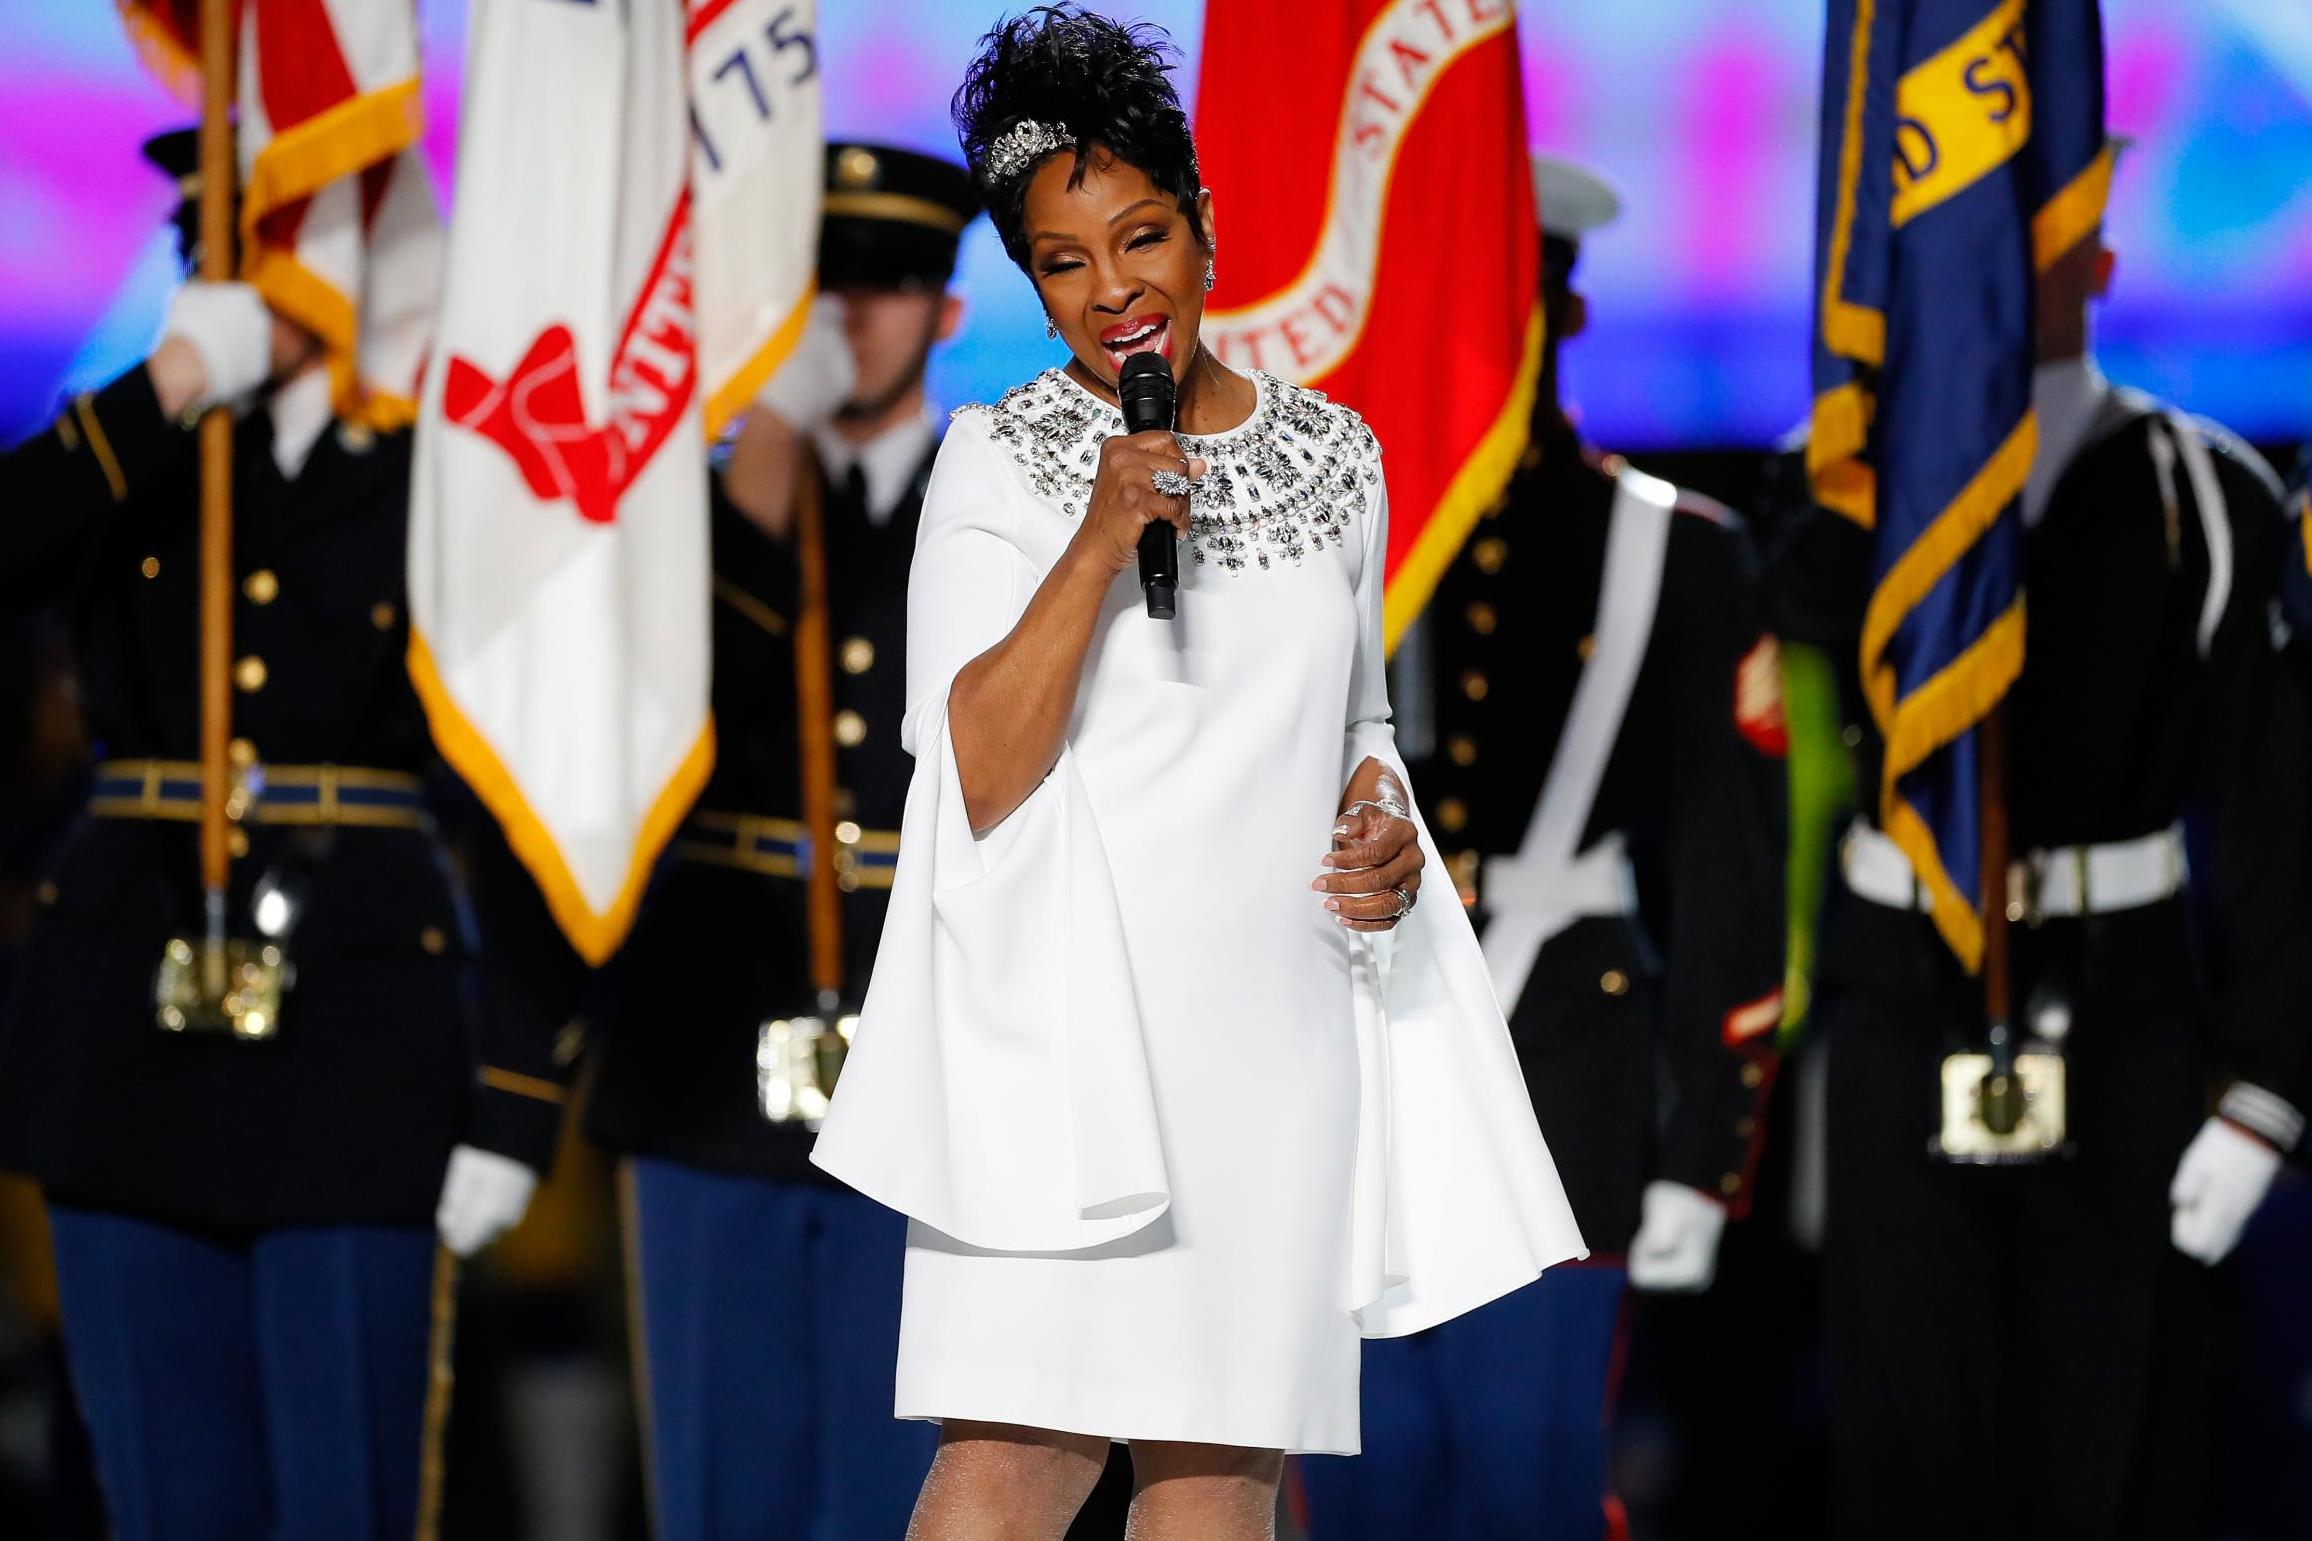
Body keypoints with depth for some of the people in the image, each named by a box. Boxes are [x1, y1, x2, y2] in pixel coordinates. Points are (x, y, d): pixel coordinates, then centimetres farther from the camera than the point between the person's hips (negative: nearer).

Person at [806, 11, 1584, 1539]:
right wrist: (1099, 542, -17)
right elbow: (981, 771, -9)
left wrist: (1383, 828, 4)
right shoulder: (1001, 460, 0)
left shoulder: (1330, 454, 13)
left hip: (1274, 1013, 4)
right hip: (1069, 1010, -4)